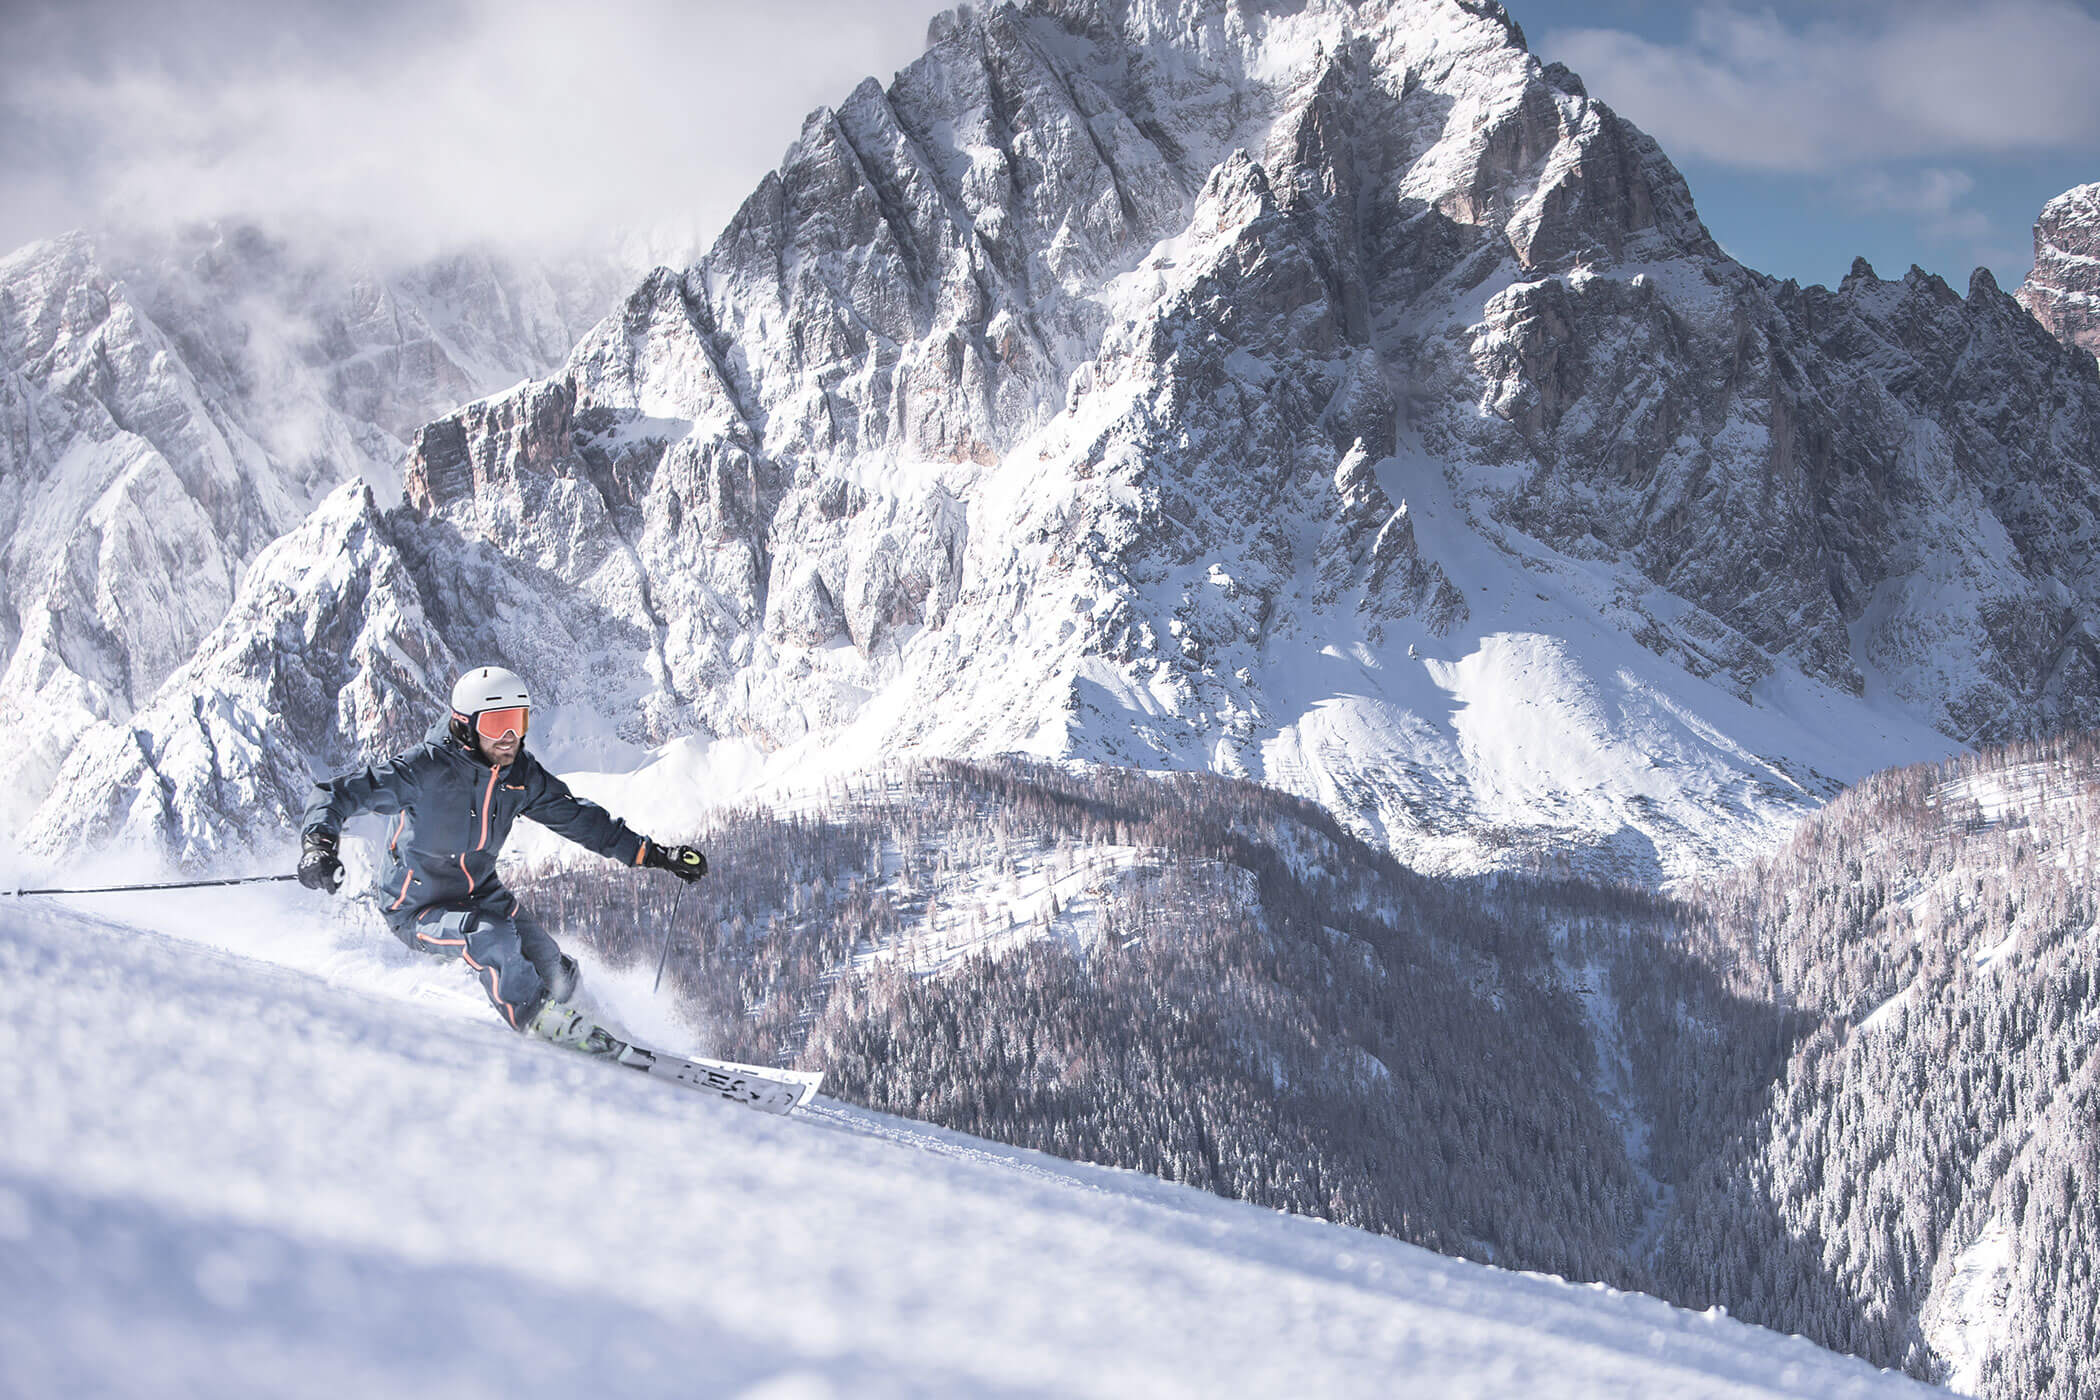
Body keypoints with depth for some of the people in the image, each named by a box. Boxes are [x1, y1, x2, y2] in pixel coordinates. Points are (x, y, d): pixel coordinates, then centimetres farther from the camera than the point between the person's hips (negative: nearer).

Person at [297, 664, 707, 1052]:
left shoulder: (520, 774, -6)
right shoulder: (426, 768, -25)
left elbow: (579, 818, 6)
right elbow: (339, 793, -28)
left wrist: (653, 853, 4)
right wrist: (319, 844, -48)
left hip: (481, 896, 6)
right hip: (418, 910, -6)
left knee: (558, 978, -2)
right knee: (493, 937, -33)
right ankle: (545, 1028, -12)